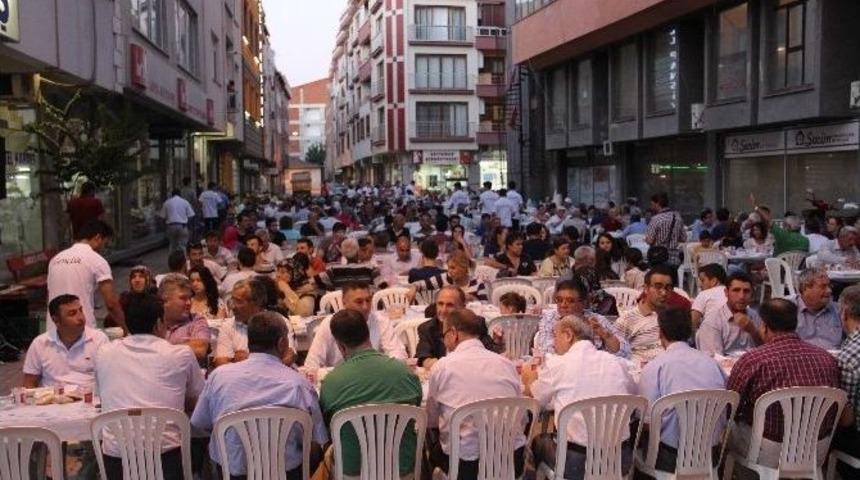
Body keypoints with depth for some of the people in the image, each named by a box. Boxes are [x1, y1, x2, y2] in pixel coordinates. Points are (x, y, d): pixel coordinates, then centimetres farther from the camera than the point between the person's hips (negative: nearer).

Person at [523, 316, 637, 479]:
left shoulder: (557, 364, -6)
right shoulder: (617, 362, 2)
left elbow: (534, 398, 11)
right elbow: (633, 392, 21)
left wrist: (529, 380, 34)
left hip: (576, 464, -4)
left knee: (538, 440, 24)